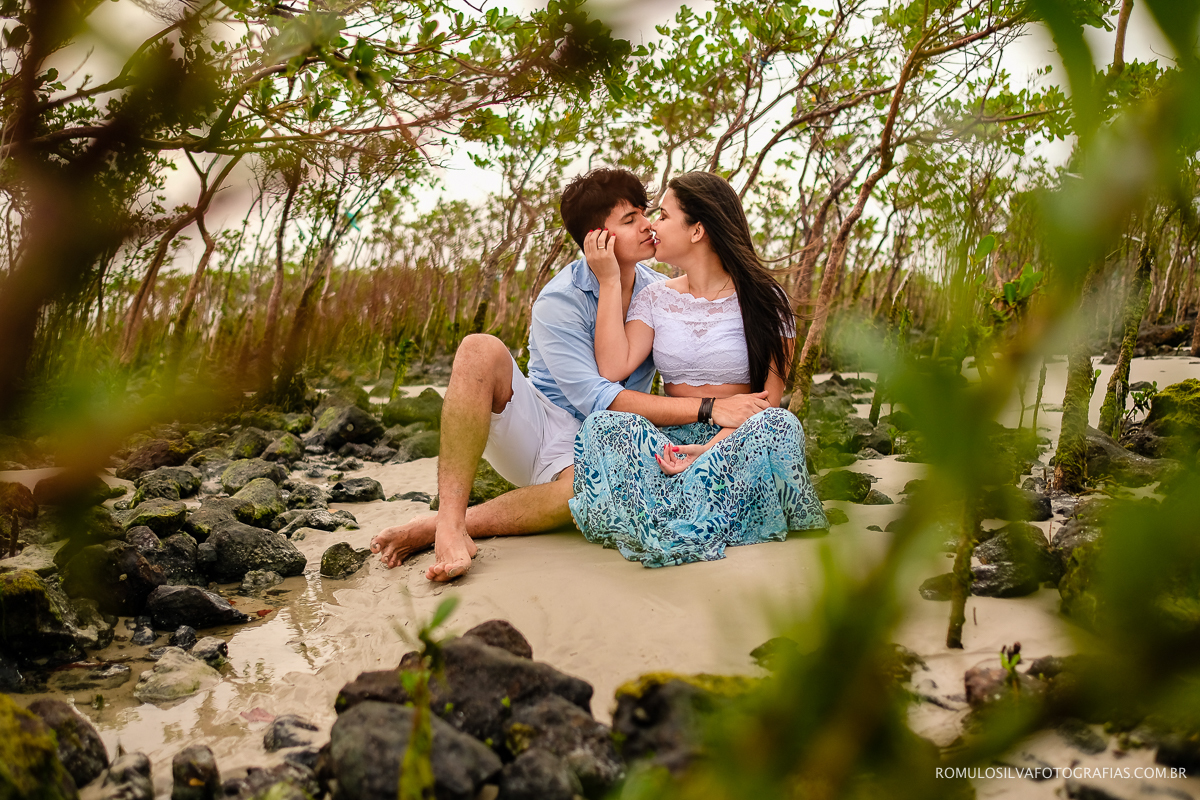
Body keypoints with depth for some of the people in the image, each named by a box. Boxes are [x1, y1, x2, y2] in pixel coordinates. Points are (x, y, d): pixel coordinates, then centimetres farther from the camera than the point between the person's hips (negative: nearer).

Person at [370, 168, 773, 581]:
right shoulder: (560, 301, -13)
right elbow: (597, 399, -23)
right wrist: (709, 408, -27)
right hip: (529, 426, -1)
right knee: (481, 350, -31)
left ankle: (431, 528, -29)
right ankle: (450, 523, -35)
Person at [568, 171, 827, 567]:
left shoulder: (762, 299, 0)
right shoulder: (655, 299, 10)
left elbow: (769, 399, -7)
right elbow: (613, 367, -7)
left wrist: (714, 447, -24)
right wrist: (610, 281, -6)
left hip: (737, 437, -2)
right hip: (671, 438, 2)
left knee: (781, 426, -35)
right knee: (602, 427, -27)